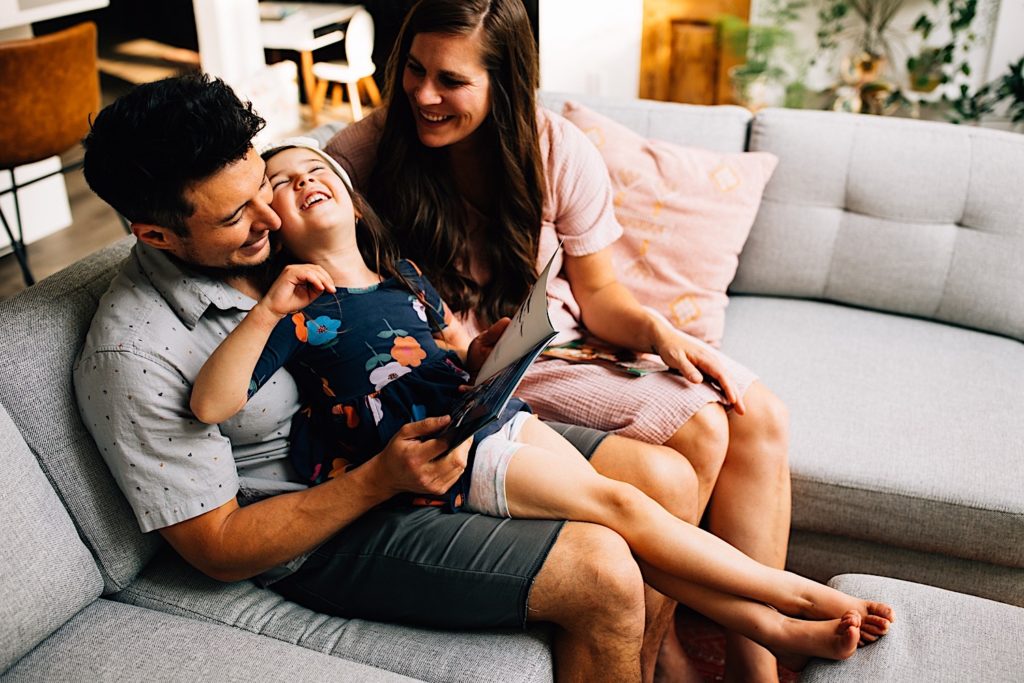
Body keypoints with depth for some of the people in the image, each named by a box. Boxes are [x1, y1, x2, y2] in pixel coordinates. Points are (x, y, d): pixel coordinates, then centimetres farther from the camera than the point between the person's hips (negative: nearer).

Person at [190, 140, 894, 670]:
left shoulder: (404, 274, 15)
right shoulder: (301, 309, -6)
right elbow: (210, 403, -17)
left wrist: (486, 349, 0)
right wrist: (268, 310, -26)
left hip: (497, 416, 7)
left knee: (621, 517, -5)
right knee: (618, 504, -13)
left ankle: (771, 627, 1)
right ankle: (800, 594, -2)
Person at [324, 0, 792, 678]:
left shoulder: (559, 151, -5)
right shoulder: (363, 153, -12)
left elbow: (597, 291, 2)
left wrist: (660, 331, -17)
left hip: (566, 342, 5)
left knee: (760, 415, -11)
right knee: (696, 427, -22)